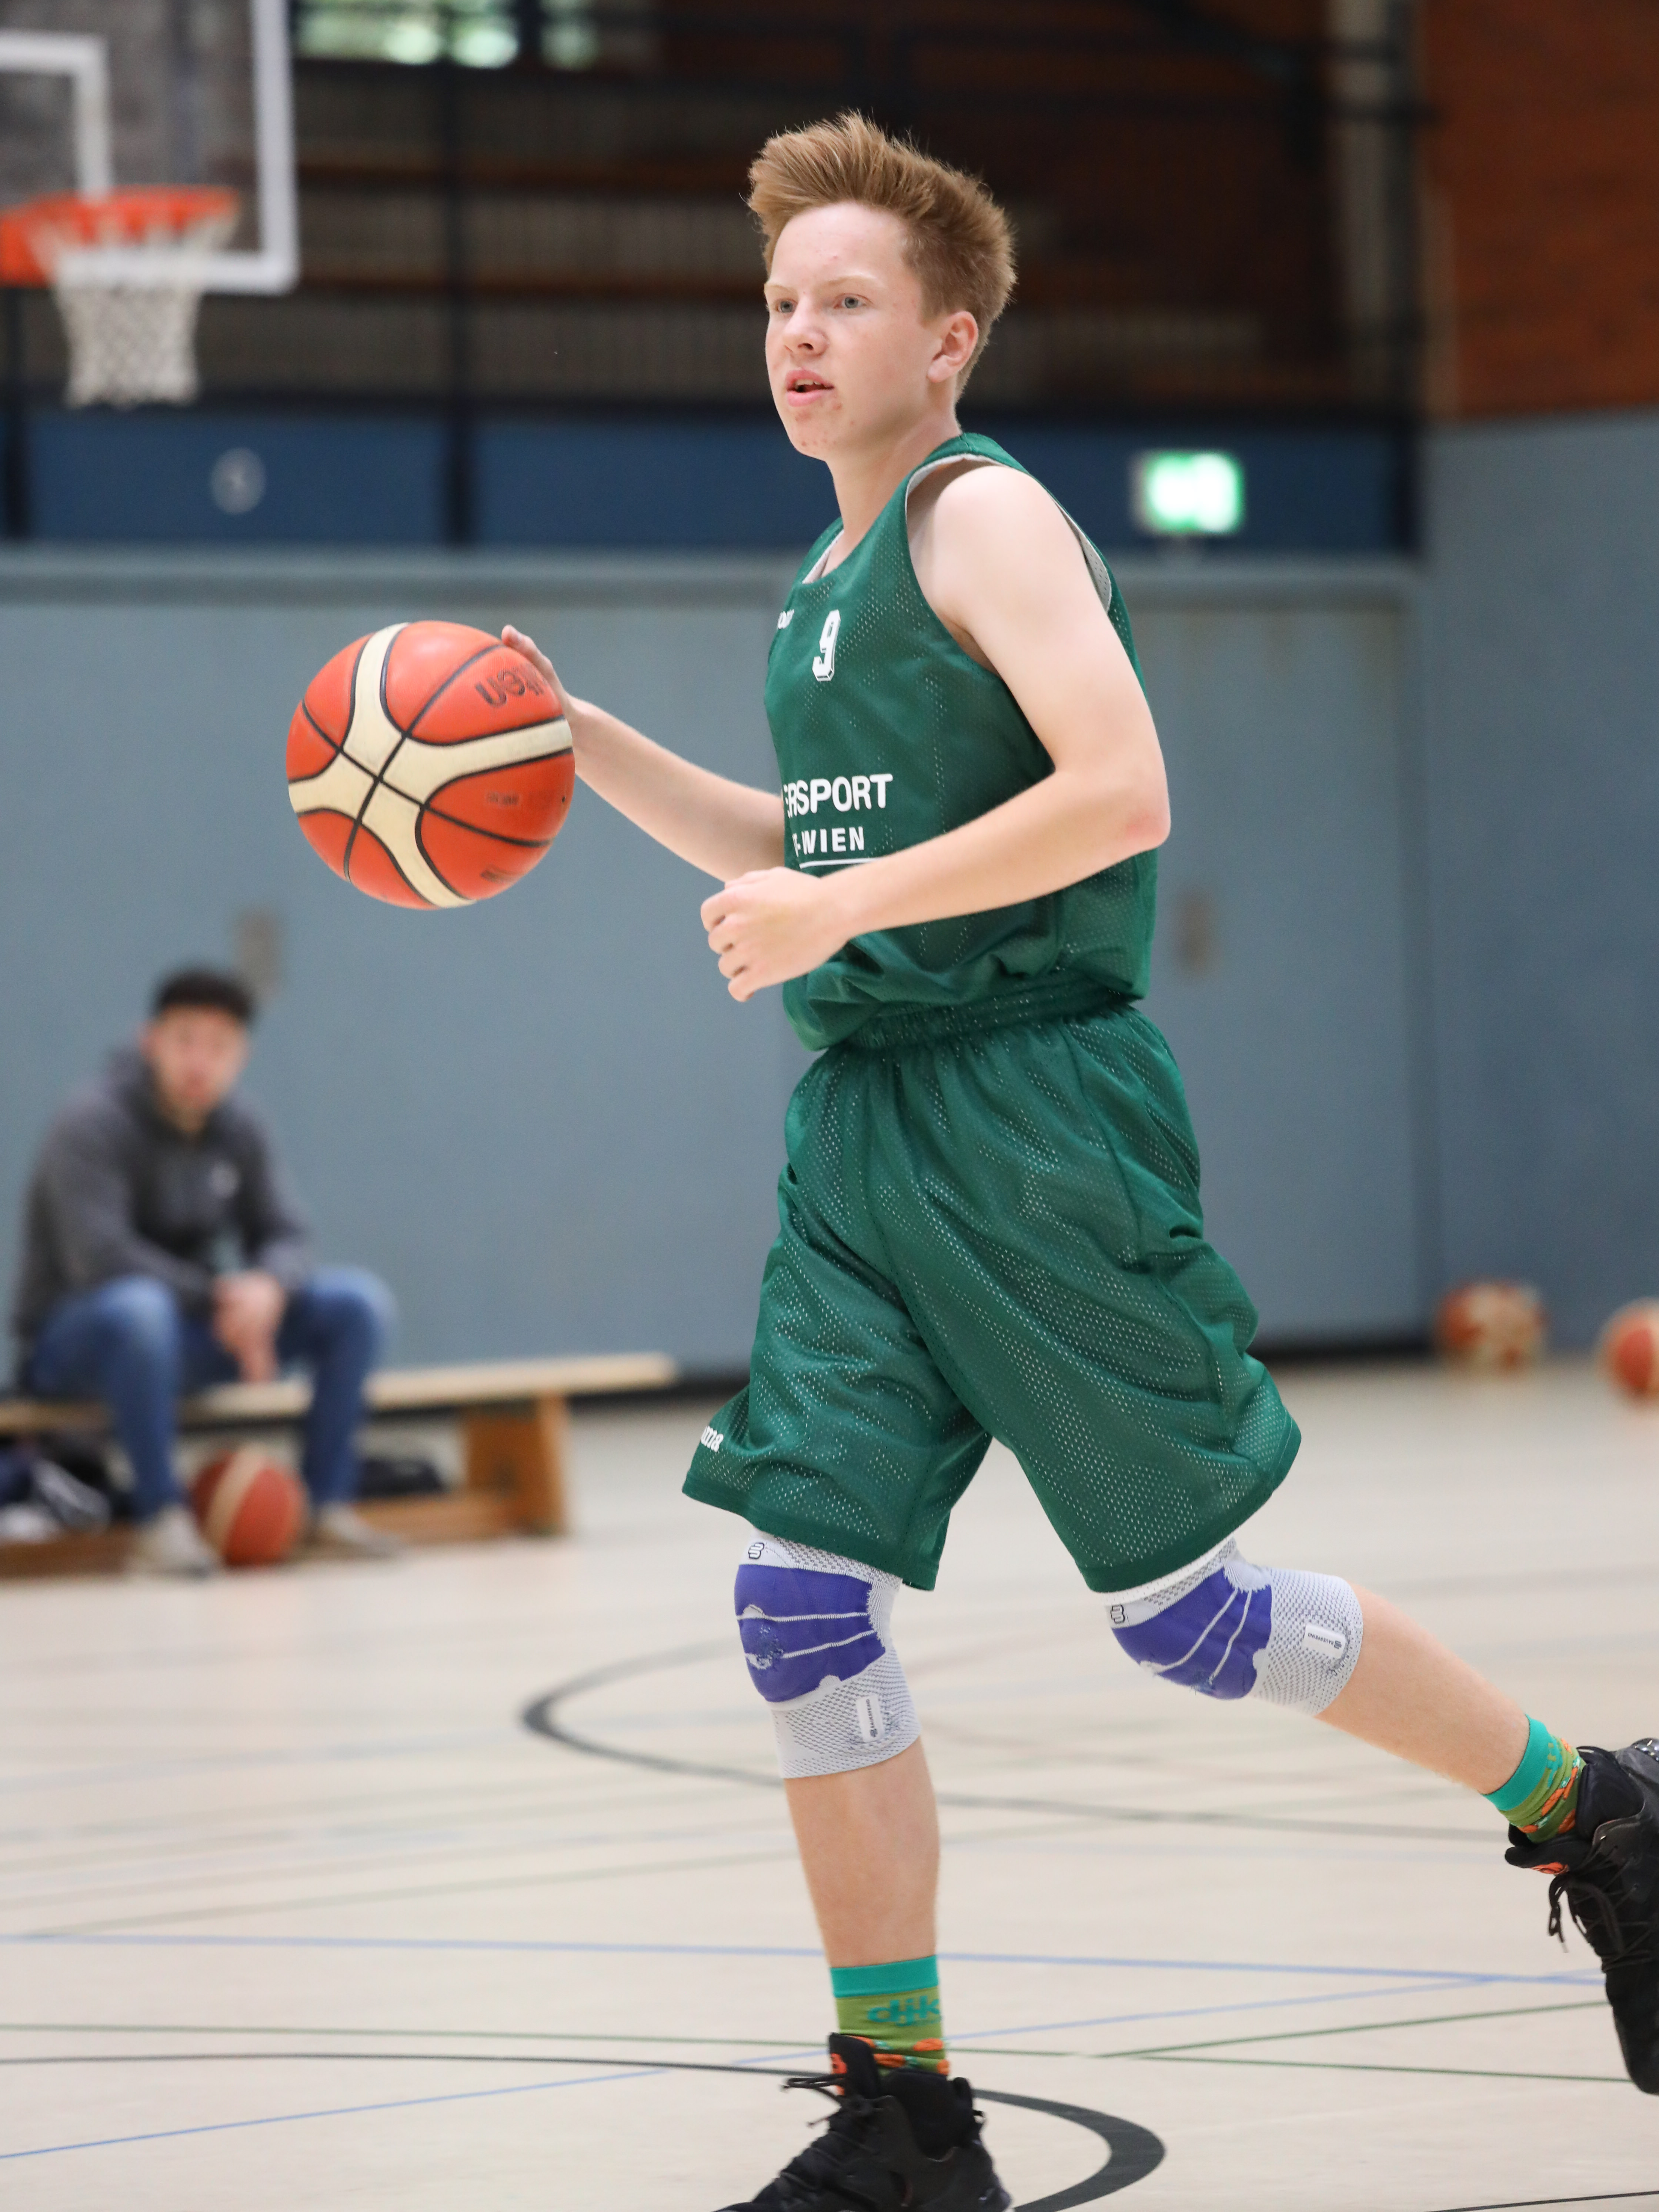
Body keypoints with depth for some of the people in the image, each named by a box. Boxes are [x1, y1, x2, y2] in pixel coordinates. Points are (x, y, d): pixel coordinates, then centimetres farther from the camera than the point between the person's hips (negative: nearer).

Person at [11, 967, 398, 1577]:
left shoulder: (238, 1129, 3)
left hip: (191, 1328, 7)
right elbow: (98, 1255, -27)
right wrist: (217, 1298, -26)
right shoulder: (92, 1125, -18)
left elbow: (282, 1238, 3)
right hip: (70, 1339, -7)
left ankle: (329, 1506, -8)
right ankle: (161, 1518, -32)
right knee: (141, 1307, -43)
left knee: (358, 1302, -9)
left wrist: (267, 1287, -22)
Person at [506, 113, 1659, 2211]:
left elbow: (1121, 794, -22)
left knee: (1182, 1607, -2)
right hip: (859, 1132, 8)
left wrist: (841, 908, -22)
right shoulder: (828, 581, 17)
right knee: (802, 1606, -2)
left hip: (1035, 1107, -8)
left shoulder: (984, 518, -9)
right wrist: (583, 744, 20)